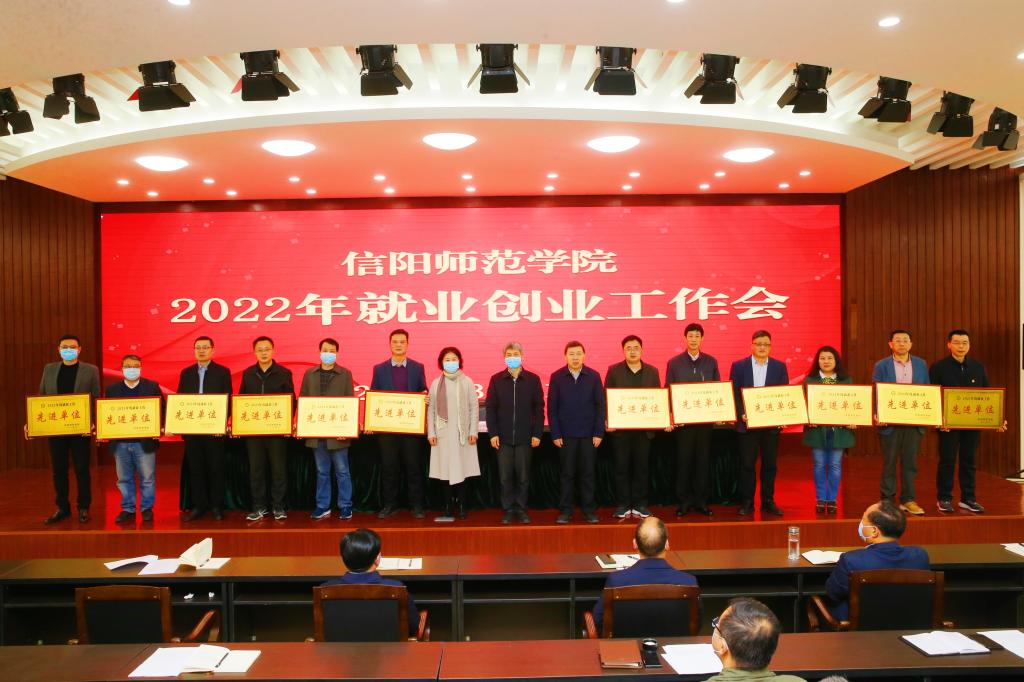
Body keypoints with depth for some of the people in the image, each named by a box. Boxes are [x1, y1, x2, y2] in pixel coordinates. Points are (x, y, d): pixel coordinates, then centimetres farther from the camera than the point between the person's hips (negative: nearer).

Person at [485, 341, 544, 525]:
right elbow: (490, 408, 2)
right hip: (503, 437, 0)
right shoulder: (496, 379, 3)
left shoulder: (533, 379, 2)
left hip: (525, 437, 0)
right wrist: (493, 433, -4)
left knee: (523, 476, 6)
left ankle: (521, 509, 19)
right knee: (505, 477, 5)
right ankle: (508, 509, 16)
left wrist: (537, 434, -3)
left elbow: (539, 408, 2)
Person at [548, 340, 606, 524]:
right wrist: (555, 434, -4)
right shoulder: (556, 377, 0)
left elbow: (600, 406, 1)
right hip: (566, 434, 0)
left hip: (589, 434, 1)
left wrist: (599, 433, -4)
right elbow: (551, 408, 0)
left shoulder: (593, 376, 1)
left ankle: (589, 509, 17)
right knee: (567, 474, 6)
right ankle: (565, 510, 16)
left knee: (588, 473, 6)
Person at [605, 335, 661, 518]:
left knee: (642, 467, 6)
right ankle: (623, 505, 13)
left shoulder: (652, 371, 8)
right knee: (621, 467, 4)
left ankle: (640, 504, 16)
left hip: (644, 427, 2)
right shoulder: (613, 370, 2)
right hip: (620, 427, -1)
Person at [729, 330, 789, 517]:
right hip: (747, 422, -1)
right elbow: (733, 393, 0)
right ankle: (746, 502, 12)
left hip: (772, 423, 1)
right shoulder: (739, 366, 1)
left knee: (769, 464, 8)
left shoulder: (780, 367, 5)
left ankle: (768, 501, 19)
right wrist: (741, 414, -13)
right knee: (747, 464, 3)